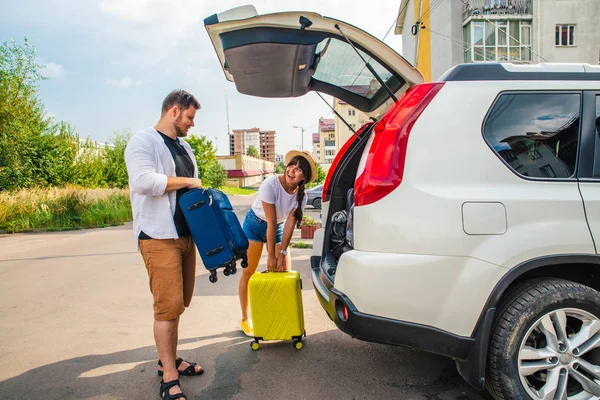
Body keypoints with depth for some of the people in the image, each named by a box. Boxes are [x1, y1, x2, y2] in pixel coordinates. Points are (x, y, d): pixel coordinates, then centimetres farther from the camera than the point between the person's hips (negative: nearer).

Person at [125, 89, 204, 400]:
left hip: (185, 234, 8)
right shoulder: (144, 140, -7)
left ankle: (169, 361, 27)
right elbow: (143, 181, -23)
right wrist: (186, 181, -15)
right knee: (168, 305, -8)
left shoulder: (184, 147, 19)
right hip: (159, 237, -8)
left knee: (178, 303, 12)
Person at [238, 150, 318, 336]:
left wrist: (282, 254, -21)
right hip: (255, 224, -4)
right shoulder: (270, 184, -30)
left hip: (278, 228, 4)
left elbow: (290, 223, -16)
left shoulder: (301, 195, -16)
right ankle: (245, 319, 11)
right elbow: (271, 222, -29)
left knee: (286, 271, -1)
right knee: (248, 272, -3)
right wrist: (271, 255, -24)